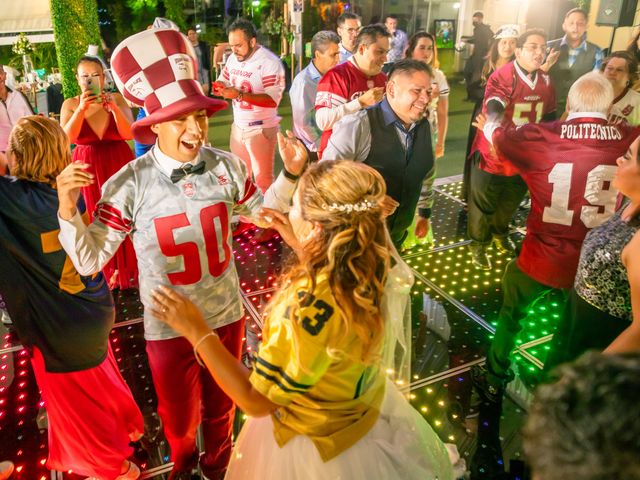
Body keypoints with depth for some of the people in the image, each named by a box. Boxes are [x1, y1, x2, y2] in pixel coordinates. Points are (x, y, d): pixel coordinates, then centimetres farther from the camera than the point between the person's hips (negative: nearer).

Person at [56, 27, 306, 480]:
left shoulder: (227, 166, -14)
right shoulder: (129, 185, -20)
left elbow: (261, 210, 6)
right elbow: (90, 260, -11)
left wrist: (291, 174, -7)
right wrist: (68, 211, -26)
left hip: (226, 315, 2)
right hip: (168, 327, -1)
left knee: (221, 405, 27)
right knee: (178, 417, 24)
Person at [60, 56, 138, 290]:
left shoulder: (117, 99, -3)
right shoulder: (70, 104, -1)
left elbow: (129, 134, -13)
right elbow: (67, 137, -15)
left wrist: (114, 108, -27)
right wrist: (81, 109, -26)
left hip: (119, 164, 0)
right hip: (88, 167, 1)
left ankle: (131, 267, 23)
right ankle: (108, 271, 22)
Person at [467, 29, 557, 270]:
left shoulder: (546, 81, 1)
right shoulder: (502, 77, -19)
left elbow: (549, 117, 12)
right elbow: (493, 110, -37)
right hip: (492, 155, -6)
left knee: (510, 202, 25)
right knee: (483, 204, 11)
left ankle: (499, 233, 51)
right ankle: (478, 244, 33)